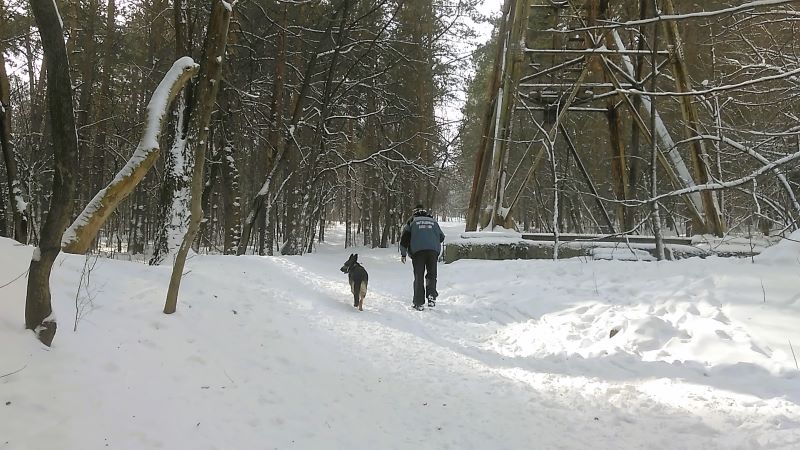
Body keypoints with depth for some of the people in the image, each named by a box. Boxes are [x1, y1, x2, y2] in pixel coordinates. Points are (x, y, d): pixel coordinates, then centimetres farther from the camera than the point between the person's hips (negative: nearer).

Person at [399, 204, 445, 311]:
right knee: (431, 275, 11)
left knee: (418, 277, 3)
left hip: (418, 251, -1)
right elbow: (441, 237, 22)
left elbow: (404, 237, 6)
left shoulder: (412, 221, 13)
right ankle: (431, 295, -14)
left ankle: (419, 303, -1)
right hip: (433, 250, 1)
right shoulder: (433, 221, 19)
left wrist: (403, 254, 9)